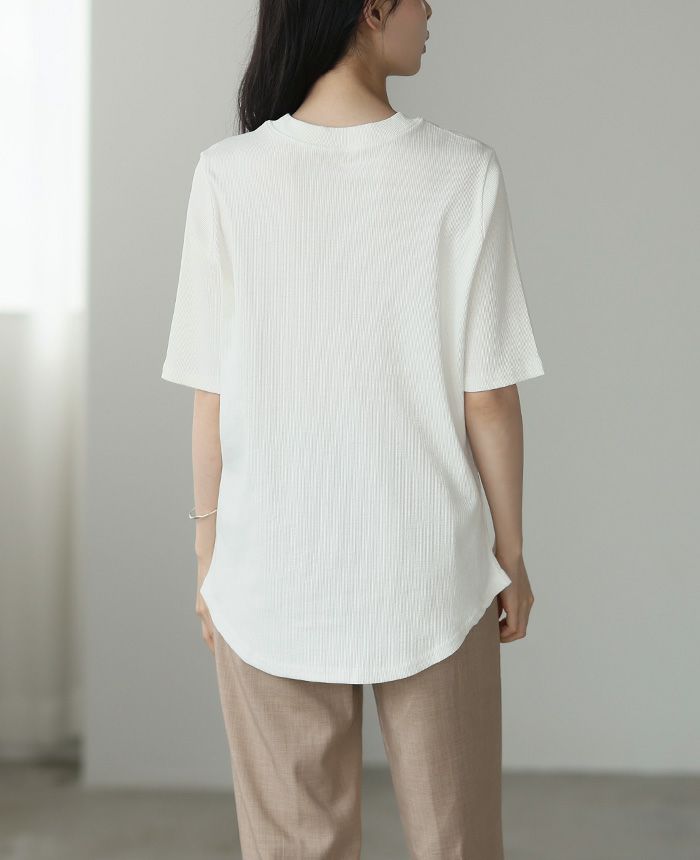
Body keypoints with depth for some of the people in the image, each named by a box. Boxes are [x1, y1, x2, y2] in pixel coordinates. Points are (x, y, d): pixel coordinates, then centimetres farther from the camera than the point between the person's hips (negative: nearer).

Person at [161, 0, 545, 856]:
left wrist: (208, 555, 7)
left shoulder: (228, 177, -8)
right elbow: (488, 398, -6)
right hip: (428, 574, 0)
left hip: (271, 576, 1)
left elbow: (211, 399, -5)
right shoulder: (462, 175, -10)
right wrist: (512, 550, 6)